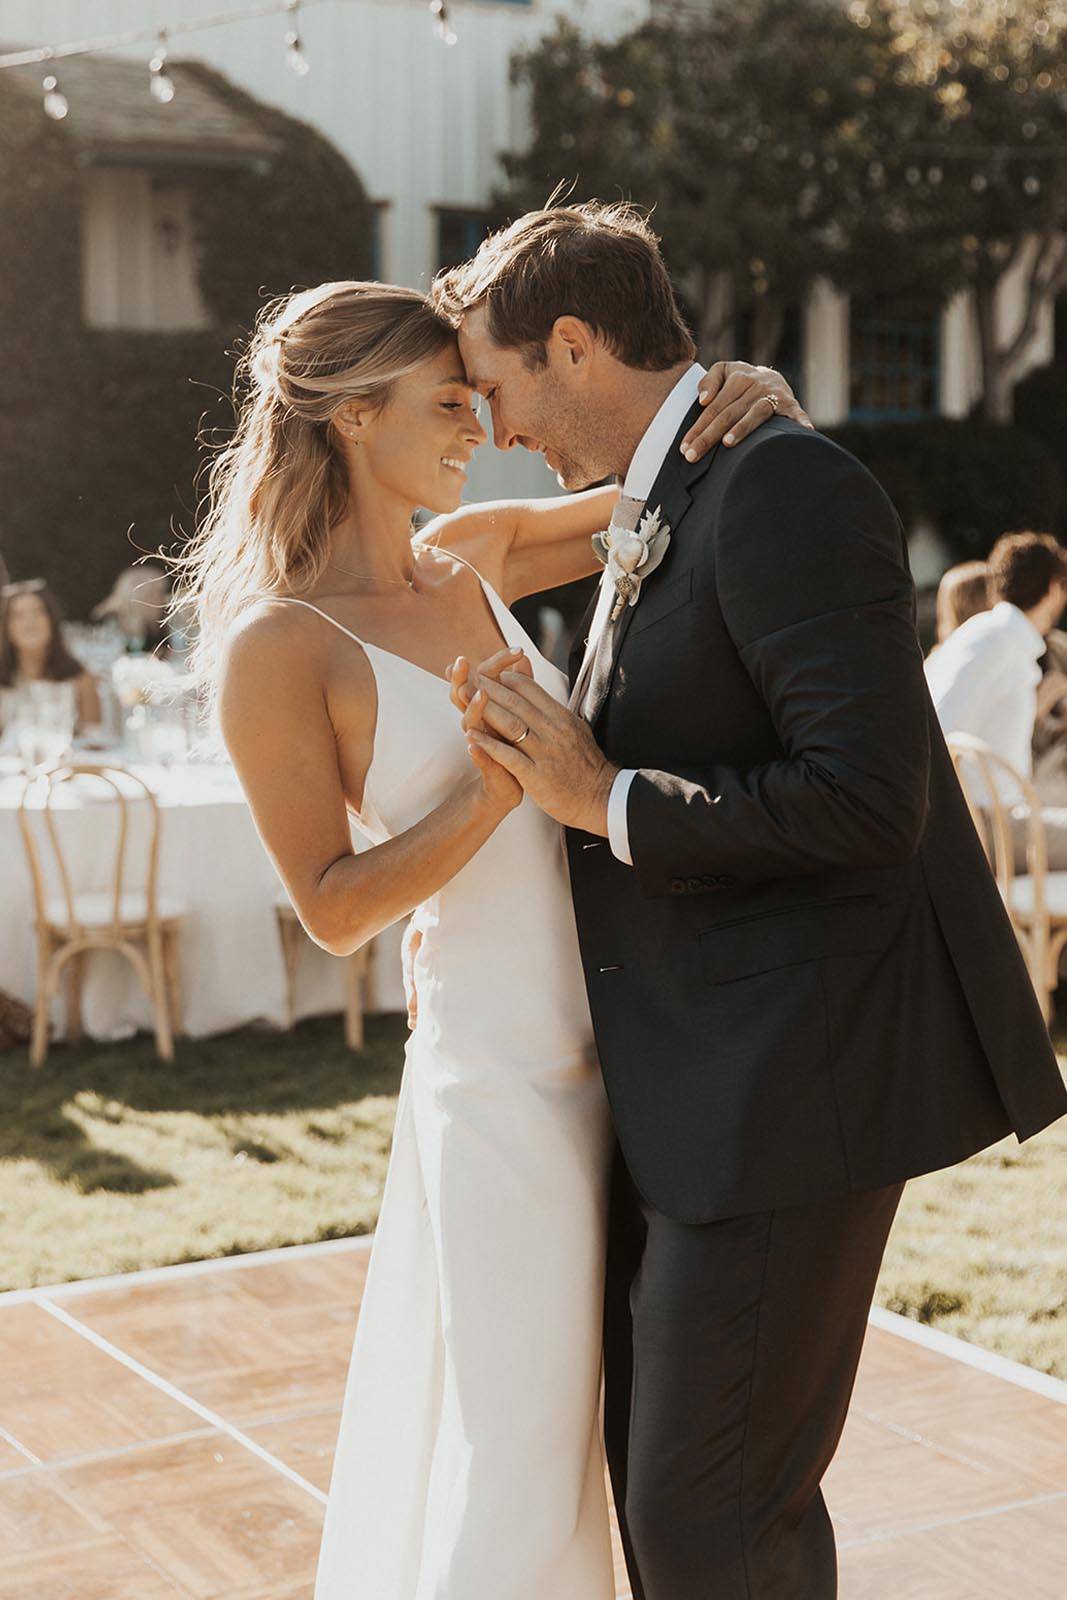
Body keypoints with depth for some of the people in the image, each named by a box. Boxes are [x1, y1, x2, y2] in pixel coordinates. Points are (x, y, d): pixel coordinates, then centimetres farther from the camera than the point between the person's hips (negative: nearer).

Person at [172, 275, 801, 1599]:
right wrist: (495, 788, -23)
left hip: (619, 1054, 7)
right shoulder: (276, 646, -12)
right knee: (513, 1453, 5)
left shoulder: (470, 558, 7)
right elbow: (335, 909, -12)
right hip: (504, 1080, -7)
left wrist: (727, 409, -5)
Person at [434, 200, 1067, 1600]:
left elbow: (869, 798, -26)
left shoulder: (782, 488, -17)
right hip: (691, 1075, 10)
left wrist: (608, 801, -19)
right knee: (657, 1467, 19)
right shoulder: (654, 509, 14)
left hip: (798, 1067, -10)